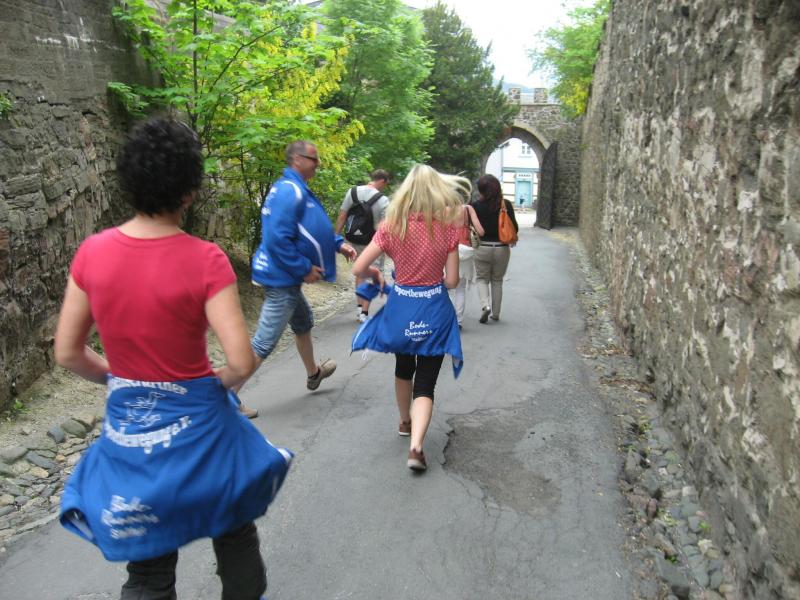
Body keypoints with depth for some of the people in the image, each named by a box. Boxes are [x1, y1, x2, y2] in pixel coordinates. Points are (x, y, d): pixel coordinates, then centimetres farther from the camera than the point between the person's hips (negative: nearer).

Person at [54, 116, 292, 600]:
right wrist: (220, 381, -2)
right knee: (235, 531, 27)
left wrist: (121, 379, 13)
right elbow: (242, 362, -24)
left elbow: (68, 353, -2)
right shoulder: (205, 260, -21)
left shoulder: (93, 253, -9)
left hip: (127, 424, 3)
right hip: (195, 421, -3)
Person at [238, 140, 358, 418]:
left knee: (303, 323, 28)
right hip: (282, 278, -11)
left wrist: (338, 243, 12)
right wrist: (305, 269, -22)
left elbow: (313, 229, 22)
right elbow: (278, 239, -28)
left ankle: (313, 374, 50)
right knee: (264, 343, -6)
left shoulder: (296, 189, 11)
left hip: (285, 278, 11)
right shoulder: (289, 191, -21)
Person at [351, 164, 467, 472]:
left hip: (400, 308, 2)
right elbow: (451, 280, -6)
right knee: (425, 383, 5)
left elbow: (358, 268, -9)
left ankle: (405, 423, 46)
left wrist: (375, 274, 12)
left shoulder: (392, 226, -8)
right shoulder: (448, 228, -9)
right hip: (434, 310, -1)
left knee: (404, 368, 27)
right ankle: (416, 446, -11)